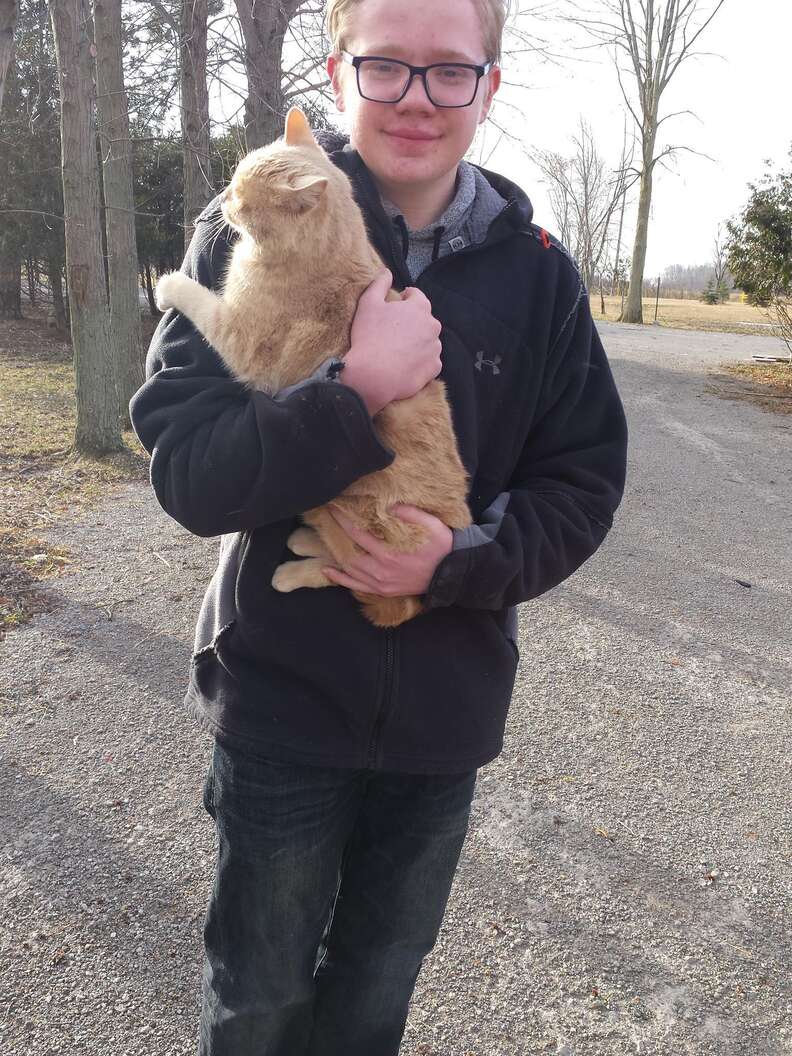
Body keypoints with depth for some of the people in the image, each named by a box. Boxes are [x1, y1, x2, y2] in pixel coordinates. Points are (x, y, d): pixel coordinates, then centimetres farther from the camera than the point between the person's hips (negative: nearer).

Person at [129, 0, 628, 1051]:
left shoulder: (537, 271, -5)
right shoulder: (254, 235, -10)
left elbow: (583, 485, -2)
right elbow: (185, 469, -17)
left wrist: (464, 563, -20)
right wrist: (356, 391, -30)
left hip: (448, 702, 2)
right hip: (284, 691, -2)